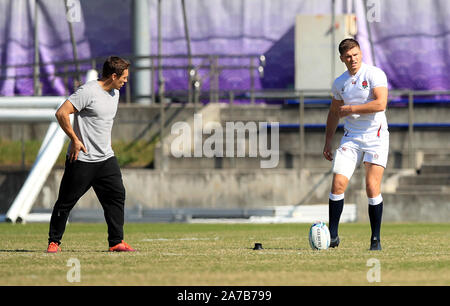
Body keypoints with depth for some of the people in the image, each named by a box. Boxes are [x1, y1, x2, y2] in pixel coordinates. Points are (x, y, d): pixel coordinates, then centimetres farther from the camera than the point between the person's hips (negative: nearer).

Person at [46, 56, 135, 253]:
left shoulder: (115, 93, 11)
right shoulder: (88, 92, -16)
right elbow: (61, 113, -20)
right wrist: (75, 139, -17)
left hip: (106, 158, 8)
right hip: (82, 159, -8)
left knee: (117, 196, 1)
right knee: (66, 201, 0)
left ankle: (116, 242, 6)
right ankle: (54, 242, 10)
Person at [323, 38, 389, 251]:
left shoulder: (374, 74, -8)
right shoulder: (339, 83, 10)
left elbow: (380, 104, -21)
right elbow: (334, 114, 22)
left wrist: (350, 109, -15)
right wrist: (327, 143, 18)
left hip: (376, 137, -4)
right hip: (351, 138, 5)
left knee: (372, 187, -11)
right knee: (338, 184, -8)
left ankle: (376, 239, -1)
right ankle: (332, 235, 1)